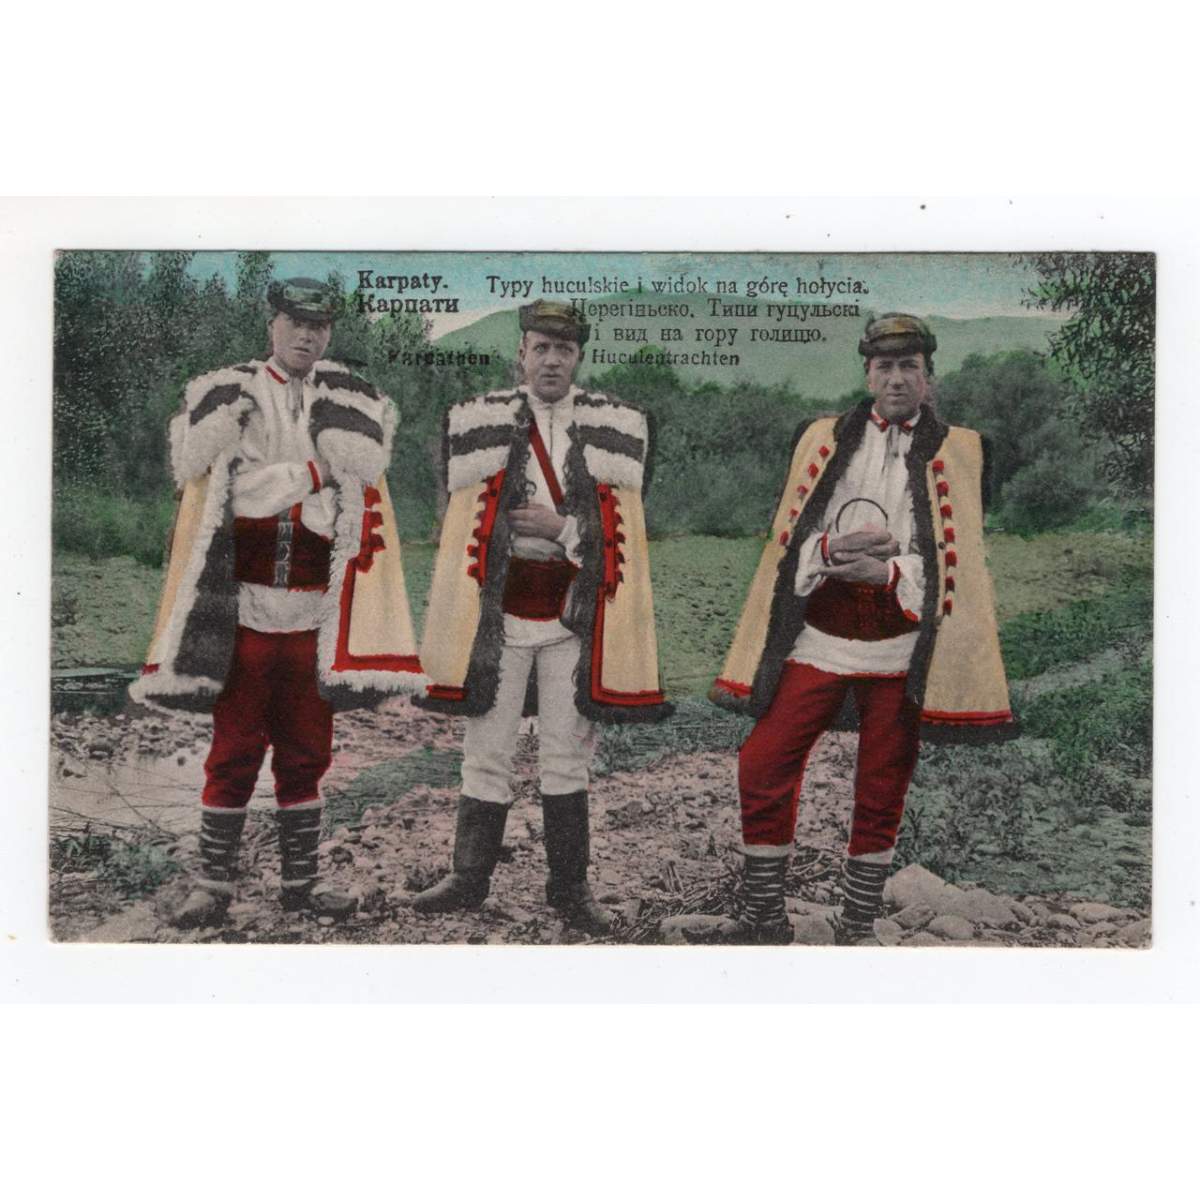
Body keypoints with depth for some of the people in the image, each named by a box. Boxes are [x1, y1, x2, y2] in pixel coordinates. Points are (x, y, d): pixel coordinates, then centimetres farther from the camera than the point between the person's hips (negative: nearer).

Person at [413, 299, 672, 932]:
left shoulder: (615, 427, 6)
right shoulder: (480, 421, 6)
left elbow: (621, 529, 3)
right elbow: (464, 521, 6)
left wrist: (563, 528, -12)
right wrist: (456, 614, 0)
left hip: (575, 614, 0)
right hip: (498, 611, 0)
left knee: (566, 758, 6)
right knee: (486, 754, 5)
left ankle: (569, 886, 18)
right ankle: (468, 879, 20)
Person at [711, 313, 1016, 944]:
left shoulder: (960, 452, 7)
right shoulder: (820, 438, 13)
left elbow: (964, 557, 1)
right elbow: (784, 537, 10)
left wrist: (890, 570, -15)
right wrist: (831, 550, -11)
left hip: (902, 644, -1)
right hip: (818, 636, 1)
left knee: (882, 791, 6)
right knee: (762, 765, -5)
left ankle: (857, 927, 23)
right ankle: (762, 915, 12)